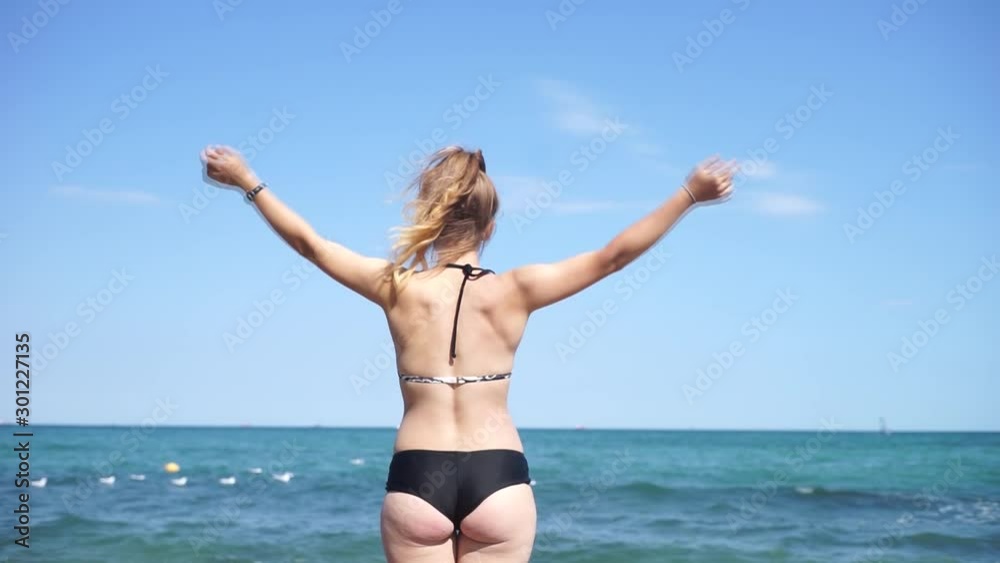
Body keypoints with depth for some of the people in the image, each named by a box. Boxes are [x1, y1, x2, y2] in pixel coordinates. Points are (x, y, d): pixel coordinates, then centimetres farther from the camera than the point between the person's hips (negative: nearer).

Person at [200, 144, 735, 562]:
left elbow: (308, 241, 9)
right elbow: (612, 256, -2)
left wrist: (246, 180, 21)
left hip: (417, 479, 1)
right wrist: (689, 194, 2)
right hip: (499, 478, 0)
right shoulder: (514, 292, -4)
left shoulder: (399, 287, -1)